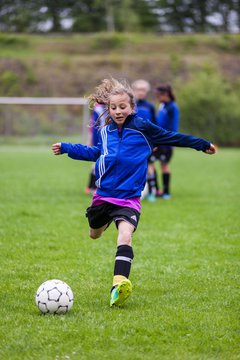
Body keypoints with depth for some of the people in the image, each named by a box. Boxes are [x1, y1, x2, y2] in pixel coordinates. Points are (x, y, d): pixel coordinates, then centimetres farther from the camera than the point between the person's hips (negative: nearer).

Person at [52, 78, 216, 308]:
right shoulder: (106, 131, 6)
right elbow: (95, 152, 26)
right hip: (103, 194, 5)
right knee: (94, 235, 22)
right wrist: (66, 148, 27)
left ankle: (119, 284, -41)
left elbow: (171, 137, 5)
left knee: (125, 237, -26)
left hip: (129, 197, -5)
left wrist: (203, 145, 13)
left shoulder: (142, 127, -5)